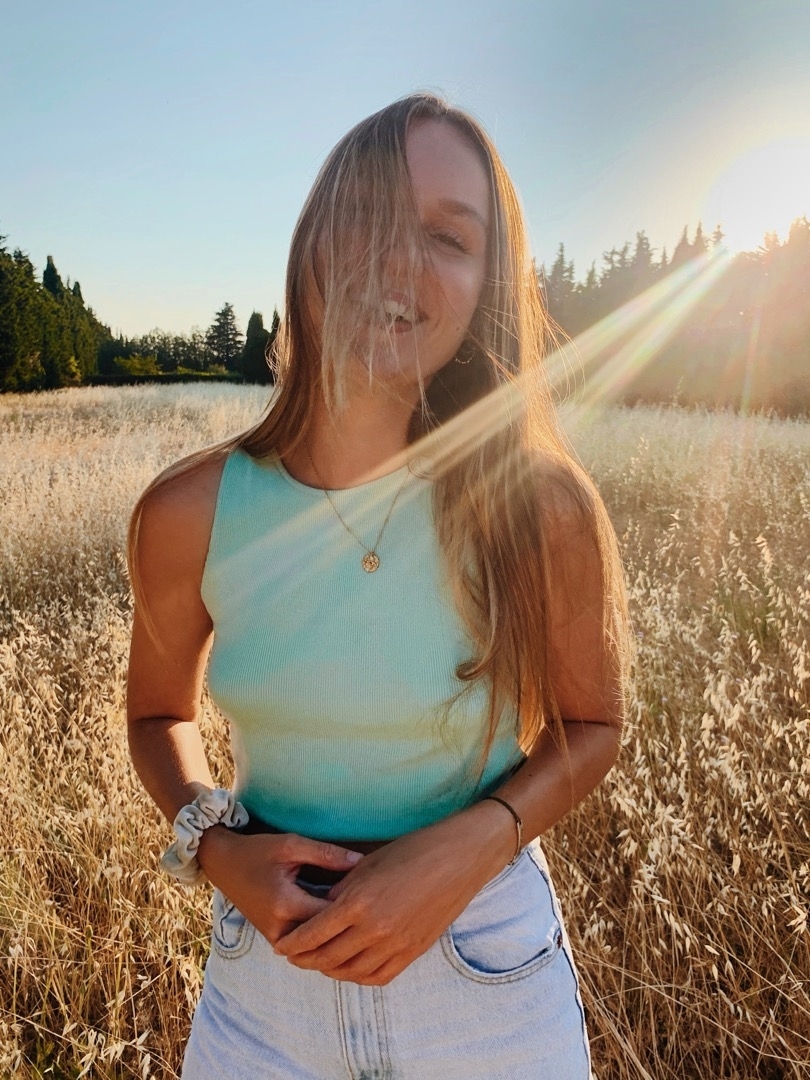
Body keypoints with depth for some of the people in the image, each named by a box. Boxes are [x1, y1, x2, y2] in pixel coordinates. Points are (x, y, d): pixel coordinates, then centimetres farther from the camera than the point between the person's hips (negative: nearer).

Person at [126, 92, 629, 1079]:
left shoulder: (542, 507, -19)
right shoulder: (188, 512, -14)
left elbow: (590, 725, -4)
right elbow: (157, 712, 3)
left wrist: (470, 845, -20)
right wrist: (211, 843, -15)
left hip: (489, 975, -1)